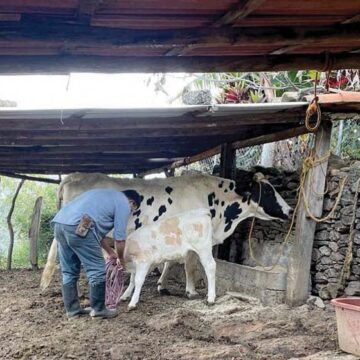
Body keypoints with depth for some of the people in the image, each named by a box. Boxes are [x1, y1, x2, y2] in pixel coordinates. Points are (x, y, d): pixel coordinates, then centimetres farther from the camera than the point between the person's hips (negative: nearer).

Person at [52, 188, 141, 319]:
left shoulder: (106, 195, 35)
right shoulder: (123, 203, 10)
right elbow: (119, 238, 10)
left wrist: (110, 252, 47)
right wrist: (120, 258, 28)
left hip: (59, 223, 9)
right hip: (77, 227, -9)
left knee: (69, 272, 17)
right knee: (97, 270, 4)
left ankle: (73, 309, 24)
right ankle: (98, 309, 13)